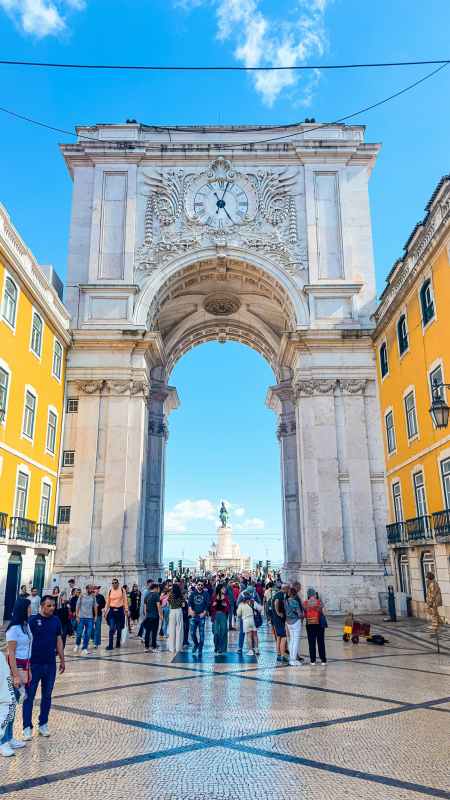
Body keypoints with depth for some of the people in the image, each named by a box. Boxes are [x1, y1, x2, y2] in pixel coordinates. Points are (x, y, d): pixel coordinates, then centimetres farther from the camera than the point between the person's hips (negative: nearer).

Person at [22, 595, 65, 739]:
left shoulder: (56, 621, 3)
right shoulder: (33, 620, -11)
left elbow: (58, 640, 10)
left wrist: (62, 660, 10)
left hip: (50, 664, 4)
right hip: (34, 664, -4)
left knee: (47, 696, 12)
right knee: (29, 696, 4)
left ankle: (43, 724, 25)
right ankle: (27, 727, 14)